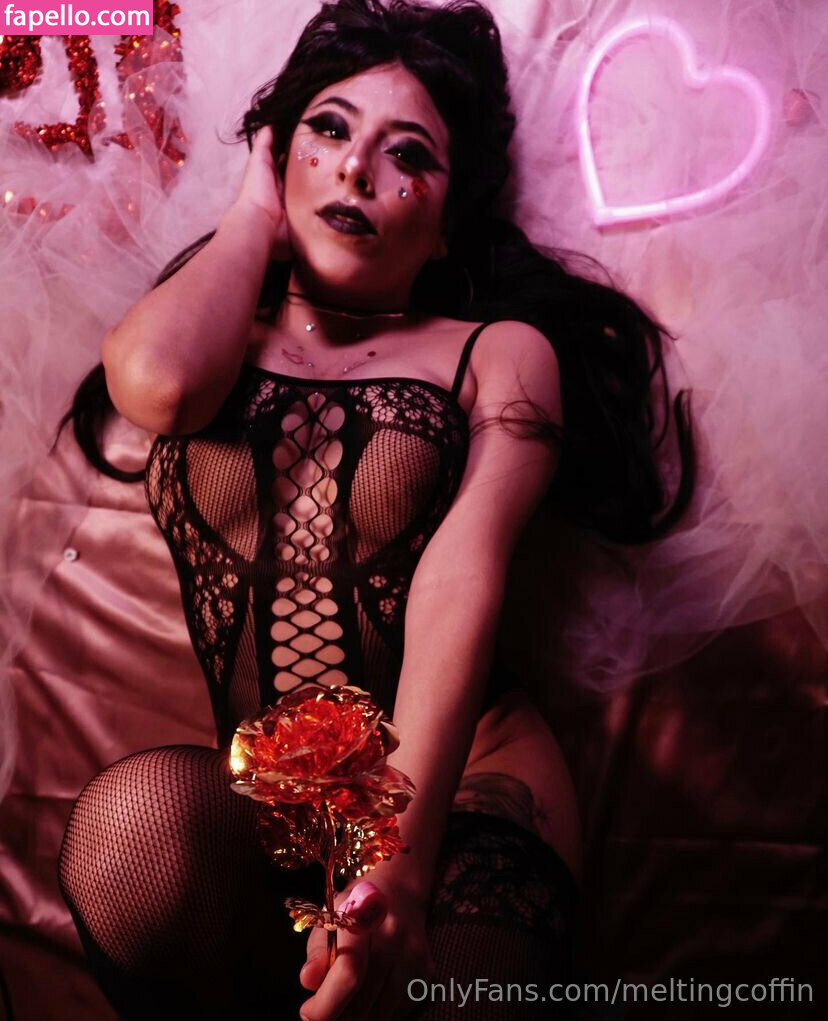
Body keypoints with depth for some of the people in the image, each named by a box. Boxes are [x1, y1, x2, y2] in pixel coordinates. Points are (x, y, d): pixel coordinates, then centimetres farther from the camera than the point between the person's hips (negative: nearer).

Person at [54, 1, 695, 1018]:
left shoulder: (500, 352, 7)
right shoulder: (217, 340, 15)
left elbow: (461, 577, -11)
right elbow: (157, 386, -12)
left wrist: (400, 854, -26)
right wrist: (256, 209, 8)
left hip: (460, 781, -2)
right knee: (133, 812, -30)